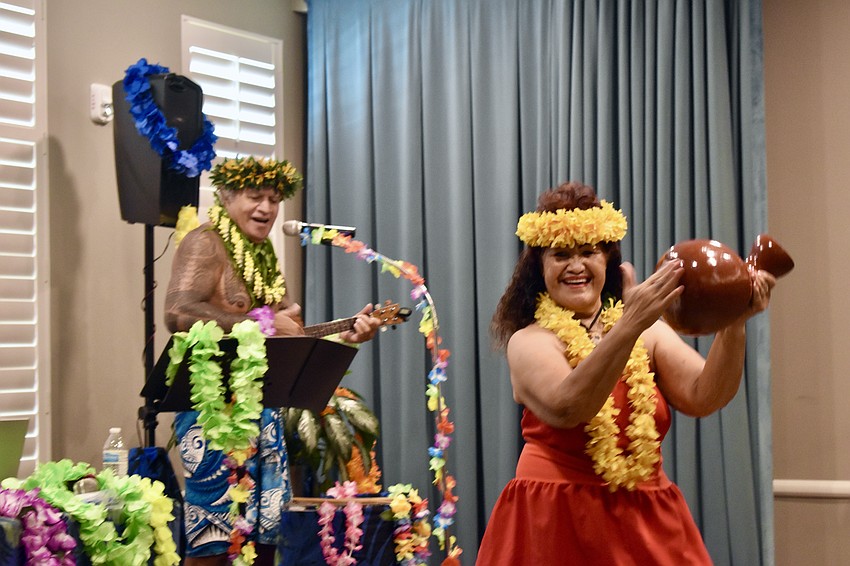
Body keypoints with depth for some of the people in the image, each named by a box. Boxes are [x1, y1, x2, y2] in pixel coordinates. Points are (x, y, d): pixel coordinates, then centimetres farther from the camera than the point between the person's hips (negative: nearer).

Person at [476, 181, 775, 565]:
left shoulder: (649, 333, 4)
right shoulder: (529, 341, -5)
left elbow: (702, 398, -11)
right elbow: (566, 408, -25)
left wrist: (733, 324, -25)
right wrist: (629, 326, -33)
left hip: (649, 523, 3)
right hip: (557, 523, -3)